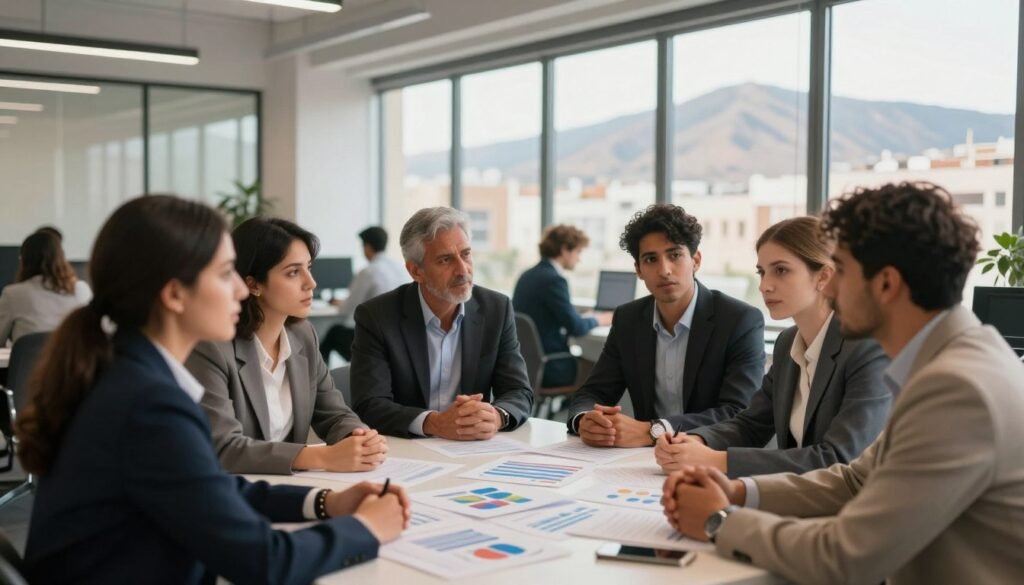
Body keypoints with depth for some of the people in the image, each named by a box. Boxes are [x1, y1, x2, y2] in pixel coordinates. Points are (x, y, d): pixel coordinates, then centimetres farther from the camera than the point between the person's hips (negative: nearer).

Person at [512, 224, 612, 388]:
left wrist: (589, 318, 16)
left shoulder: (528, 275, 10)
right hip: (546, 368, -8)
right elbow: (575, 327, -17)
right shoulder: (554, 279, -17)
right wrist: (597, 319, 2)